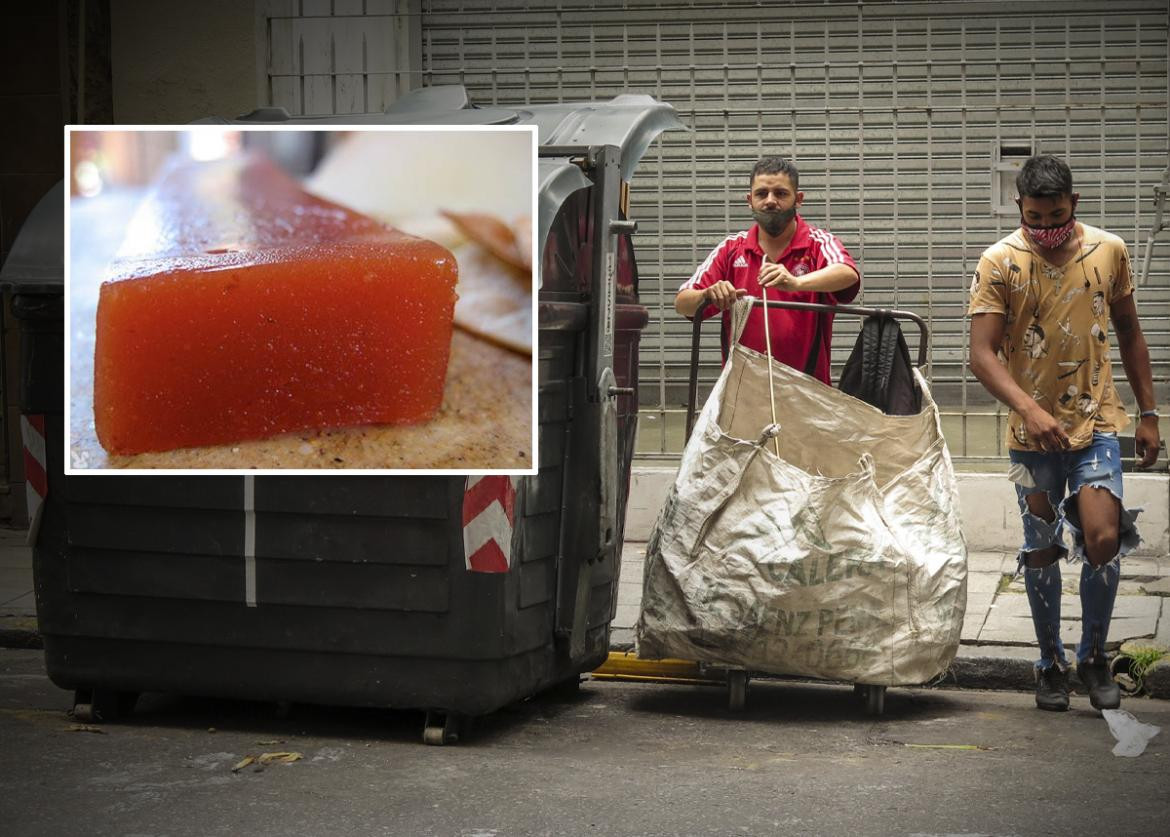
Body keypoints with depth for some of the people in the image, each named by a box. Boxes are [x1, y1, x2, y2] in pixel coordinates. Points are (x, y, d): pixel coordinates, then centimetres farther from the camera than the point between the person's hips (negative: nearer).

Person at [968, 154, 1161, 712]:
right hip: (1033, 431, -1)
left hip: (1098, 421, 1)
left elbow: (1129, 333, 12)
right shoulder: (999, 263, -8)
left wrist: (1148, 414, 11)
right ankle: (1050, 663, 25)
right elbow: (982, 353, -14)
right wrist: (1029, 409, -29)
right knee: (1041, 552, 8)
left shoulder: (1109, 251, 1)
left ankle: (1093, 655, 8)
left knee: (1104, 539, -13)